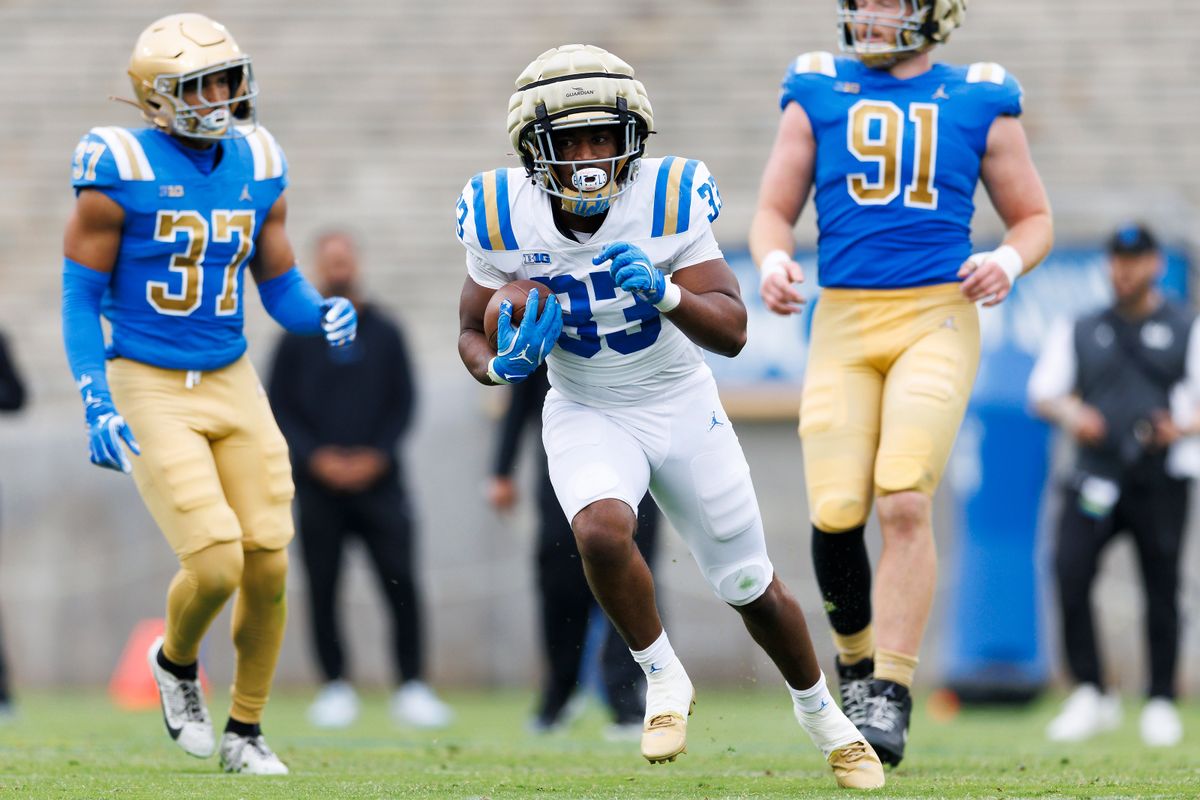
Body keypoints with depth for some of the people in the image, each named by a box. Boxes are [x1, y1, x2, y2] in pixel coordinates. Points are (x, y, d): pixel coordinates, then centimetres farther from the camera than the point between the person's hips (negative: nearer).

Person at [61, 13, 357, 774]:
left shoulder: (257, 169, 4)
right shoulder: (120, 171, -11)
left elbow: (281, 286, 12)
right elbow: (81, 297, -7)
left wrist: (325, 313, -11)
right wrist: (97, 408, -16)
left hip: (232, 384, 5)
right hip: (149, 391, -5)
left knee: (269, 566, -1)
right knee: (216, 563, -16)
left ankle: (245, 734, 17)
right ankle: (176, 662, 18)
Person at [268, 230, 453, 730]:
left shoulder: (385, 334, 9)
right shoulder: (298, 338, 5)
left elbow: (404, 402, 8)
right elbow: (278, 408, 4)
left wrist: (377, 455, -6)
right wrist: (314, 458, -9)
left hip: (378, 478, 0)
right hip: (317, 482, 0)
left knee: (401, 580, -9)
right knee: (322, 587, 0)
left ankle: (412, 686, -5)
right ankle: (335, 686, 9)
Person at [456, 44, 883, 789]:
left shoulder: (669, 200, -22)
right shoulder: (504, 218, -17)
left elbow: (732, 332, -23)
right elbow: (472, 330, -2)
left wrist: (665, 291, -42)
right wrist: (499, 364, -25)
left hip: (682, 408, 0)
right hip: (587, 415, 0)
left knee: (752, 587, 10)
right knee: (602, 531, -31)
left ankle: (821, 712, 39)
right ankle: (664, 680, -5)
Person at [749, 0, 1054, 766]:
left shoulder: (977, 104, 7)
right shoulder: (819, 95, 10)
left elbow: (1034, 219, 14)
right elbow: (775, 211, 11)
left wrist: (1008, 261, -8)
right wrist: (773, 262, -11)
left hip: (937, 320, -2)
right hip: (844, 324, 2)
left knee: (905, 502, -17)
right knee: (836, 516, -7)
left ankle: (892, 695, -11)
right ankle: (856, 661, 20)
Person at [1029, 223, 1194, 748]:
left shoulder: (1187, 330, 11)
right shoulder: (1078, 332, 17)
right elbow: (1043, 394, 11)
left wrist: (1182, 428, -17)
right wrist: (1070, 414, -12)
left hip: (1161, 480, -1)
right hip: (1095, 474, 1)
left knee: (1162, 587, -3)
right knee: (1069, 570, -17)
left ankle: (1160, 703, 9)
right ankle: (1090, 695, -10)